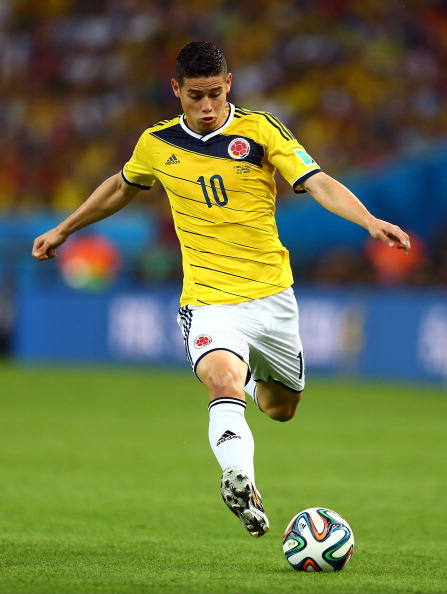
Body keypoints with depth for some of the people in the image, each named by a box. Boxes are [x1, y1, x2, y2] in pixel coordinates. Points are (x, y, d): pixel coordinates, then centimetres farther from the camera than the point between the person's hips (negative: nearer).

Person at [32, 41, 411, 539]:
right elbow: (123, 187, 24)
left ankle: (251, 375, 51)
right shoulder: (157, 143, 3)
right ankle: (241, 484, -47)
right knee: (223, 384, -31)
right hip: (208, 301, -1)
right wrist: (64, 229, 32)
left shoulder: (260, 131, -5)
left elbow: (318, 184, -14)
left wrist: (371, 222, -31)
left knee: (280, 408, 16)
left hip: (271, 296, 1)